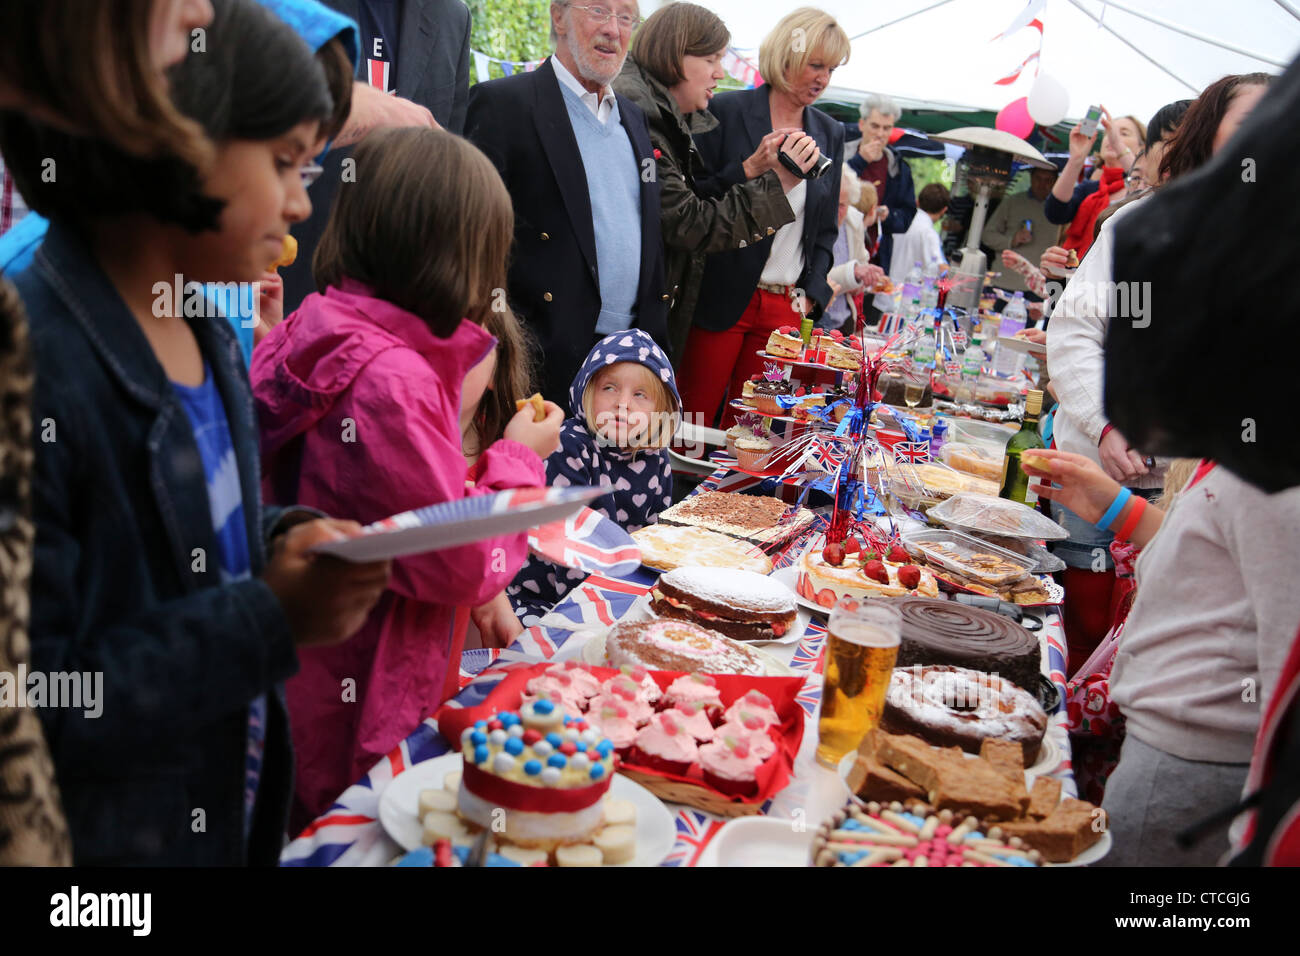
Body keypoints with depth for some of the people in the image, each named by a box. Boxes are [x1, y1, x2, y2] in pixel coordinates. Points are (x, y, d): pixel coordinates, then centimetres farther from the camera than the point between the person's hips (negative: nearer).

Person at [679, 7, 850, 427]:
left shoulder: (830, 133, 12)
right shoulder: (727, 111, -2)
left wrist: (811, 294, 5)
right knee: (694, 419, -1)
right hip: (722, 297, -4)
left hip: (785, 309, 4)